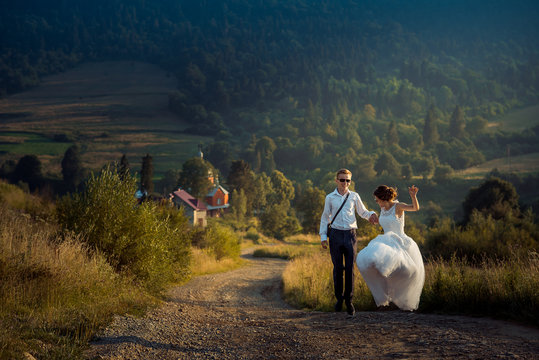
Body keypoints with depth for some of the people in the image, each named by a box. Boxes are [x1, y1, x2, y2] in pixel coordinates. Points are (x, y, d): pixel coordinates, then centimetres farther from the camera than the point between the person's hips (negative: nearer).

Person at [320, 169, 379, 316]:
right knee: (337, 268, 3)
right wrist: (323, 236, 6)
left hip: (350, 234, 0)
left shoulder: (354, 196, 7)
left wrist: (371, 214, -6)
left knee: (350, 268, 0)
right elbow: (325, 217, 12)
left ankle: (349, 300, 8)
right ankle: (339, 298, 16)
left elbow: (363, 212, 17)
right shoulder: (330, 198, 6)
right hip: (335, 234, 0)